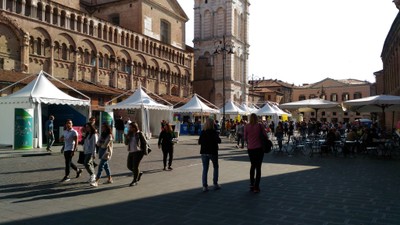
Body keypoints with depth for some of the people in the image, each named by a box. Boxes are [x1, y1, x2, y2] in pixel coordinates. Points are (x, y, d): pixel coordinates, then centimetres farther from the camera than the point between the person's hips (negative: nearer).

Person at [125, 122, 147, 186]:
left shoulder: (139, 134, -6)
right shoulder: (130, 134, 10)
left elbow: (145, 142, -3)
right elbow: (126, 143, 8)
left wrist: (144, 151, -5)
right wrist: (127, 137, -8)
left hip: (138, 152, -7)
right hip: (131, 152, 7)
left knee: (135, 166, -5)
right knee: (129, 166, 8)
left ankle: (135, 181, 8)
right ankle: (139, 173, 31)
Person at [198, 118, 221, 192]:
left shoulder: (202, 132, -2)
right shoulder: (214, 132, -12)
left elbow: (199, 142, 2)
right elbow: (218, 141, -16)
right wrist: (218, 138, 4)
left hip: (204, 152, 3)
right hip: (212, 152, -3)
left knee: (205, 169, 7)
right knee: (216, 167, 17)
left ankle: (204, 186, 4)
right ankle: (215, 184, 17)